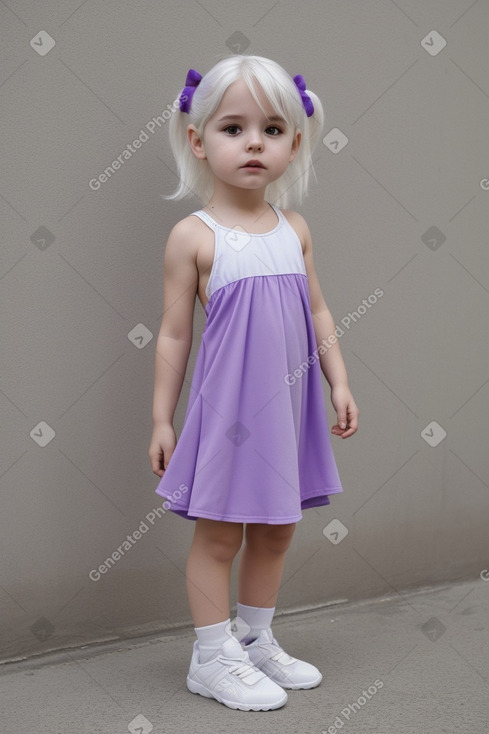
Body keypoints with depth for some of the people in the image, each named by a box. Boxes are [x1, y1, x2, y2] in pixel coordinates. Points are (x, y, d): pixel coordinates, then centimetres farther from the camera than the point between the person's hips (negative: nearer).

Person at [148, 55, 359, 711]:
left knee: (276, 529, 16)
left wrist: (340, 384, 7)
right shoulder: (194, 236, -9)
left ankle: (256, 639, 34)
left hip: (287, 406, 6)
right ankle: (213, 659, 20)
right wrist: (161, 420, -4)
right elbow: (174, 334, -6)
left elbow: (319, 315, 12)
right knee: (219, 533, 5)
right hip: (227, 407, -5)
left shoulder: (295, 229, 5)